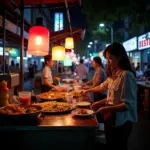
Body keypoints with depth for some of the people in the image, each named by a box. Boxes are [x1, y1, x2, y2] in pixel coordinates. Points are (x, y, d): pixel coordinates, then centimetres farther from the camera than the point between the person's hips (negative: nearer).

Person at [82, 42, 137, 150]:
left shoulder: (126, 75, -21)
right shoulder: (114, 74, 6)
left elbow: (128, 105, -23)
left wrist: (107, 108, -28)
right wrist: (88, 90, 21)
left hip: (120, 122, -8)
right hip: (111, 118, 8)